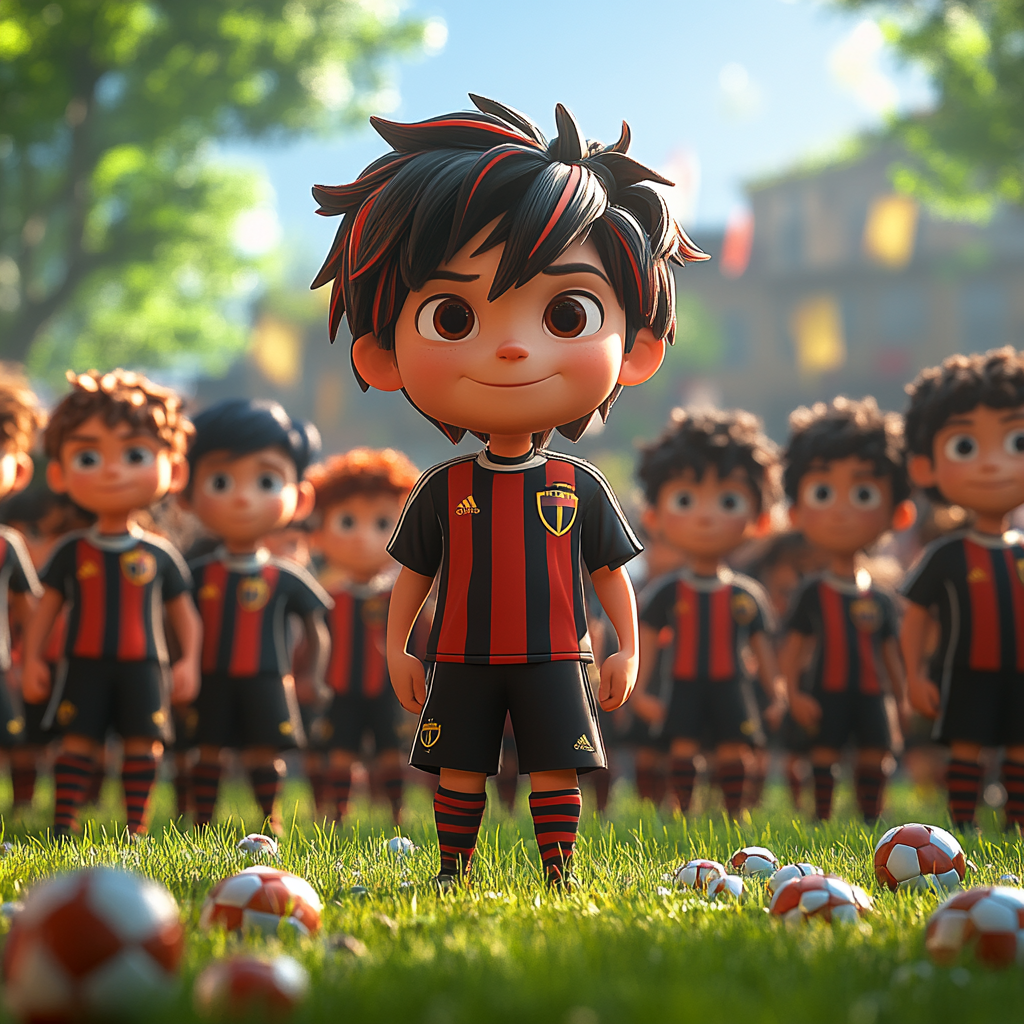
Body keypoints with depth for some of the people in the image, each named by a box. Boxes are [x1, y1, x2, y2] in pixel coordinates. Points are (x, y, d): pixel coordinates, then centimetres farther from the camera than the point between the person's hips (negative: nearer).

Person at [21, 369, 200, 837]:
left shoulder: (160, 555, 5)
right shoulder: (72, 551, 4)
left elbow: (183, 612, 12)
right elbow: (46, 607, 9)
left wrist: (189, 662, 4)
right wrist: (32, 659, 3)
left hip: (143, 669, 1)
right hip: (84, 666, -1)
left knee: (142, 742, 0)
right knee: (78, 740, -3)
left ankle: (136, 825, 8)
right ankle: (63, 824, 1)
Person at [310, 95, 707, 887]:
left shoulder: (581, 488, -3)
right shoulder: (442, 489, -4)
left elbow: (610, 571, 5)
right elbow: (413, 572, 6)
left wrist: (627, 649, 5)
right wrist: (397, 648, 4)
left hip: (552, 658, 0)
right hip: (463, 660, 1)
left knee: (555, 768, 3)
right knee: (459, 769, 7)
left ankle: (560, 875, 11)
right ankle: (453, 871, 18)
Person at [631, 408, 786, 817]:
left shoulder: (747, 595, 5)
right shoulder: (665, 592, 1)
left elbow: (761, 646, 10)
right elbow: (647, 642, 4)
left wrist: (776, 691, 7)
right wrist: (639, 690, -1)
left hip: (730, 690, 1)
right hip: (684, 688, -1)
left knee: (734, 748, -1)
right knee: (682, 747, -3)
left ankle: (735, 814, 9)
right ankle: (683, 812, 7)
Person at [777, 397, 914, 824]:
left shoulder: (880, 599, 7)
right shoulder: (812, 593, -1)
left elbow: (889, 653, 14)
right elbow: (791, 648, -1)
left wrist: (902, 700, 13)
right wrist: (793, 693, -9)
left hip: (872, 693, 3)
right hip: (827, 692, -3)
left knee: (875, 754, 4)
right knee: (824, 752, -2)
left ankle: (871, 818, 14)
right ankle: (822, 817, 5)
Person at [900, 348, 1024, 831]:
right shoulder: (945, 555, -4)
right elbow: (915, 618, 1)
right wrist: (915, 676, -5)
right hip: (966, 677, -3)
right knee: (965, 747, 0)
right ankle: (962, 829, 6)